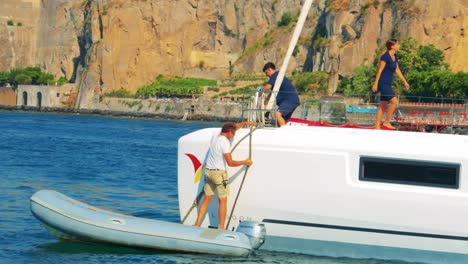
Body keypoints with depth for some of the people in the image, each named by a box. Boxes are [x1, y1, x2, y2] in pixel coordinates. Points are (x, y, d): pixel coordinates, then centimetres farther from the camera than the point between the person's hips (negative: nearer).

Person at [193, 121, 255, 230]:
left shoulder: (217, 138, 10)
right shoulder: (225, 142, -16)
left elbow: (234, 126, 28)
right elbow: (230, 162, -18)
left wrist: (246, 123, 31)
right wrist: (245, 162, -6)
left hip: (208, 171, 8)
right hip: (218, 173, -8)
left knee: (207, 198, 12)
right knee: (223, 200, 0)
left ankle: (197, 224, 9)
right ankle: (221, 227, 0)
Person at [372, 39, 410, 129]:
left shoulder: (395, 57, 12)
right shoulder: (385, 56, -13)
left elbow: (397, 70, 21)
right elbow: (380, 70, -14)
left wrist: (405, 82, 22)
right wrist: (375, 84, -15)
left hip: (388, 84, 9)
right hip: (383, 83, -9)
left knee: (383, 105, 9)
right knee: (394, 101, -16)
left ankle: (377, 126, 11)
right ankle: (386, 122, -9)